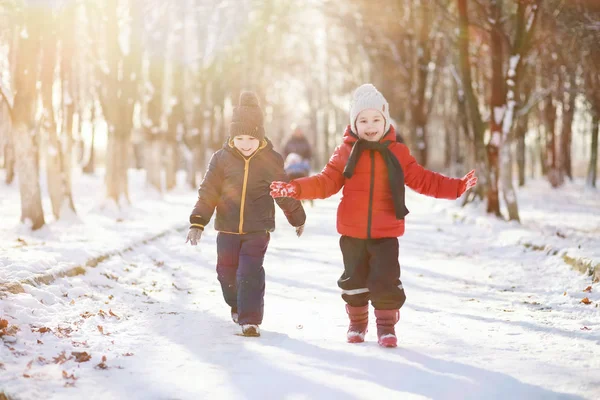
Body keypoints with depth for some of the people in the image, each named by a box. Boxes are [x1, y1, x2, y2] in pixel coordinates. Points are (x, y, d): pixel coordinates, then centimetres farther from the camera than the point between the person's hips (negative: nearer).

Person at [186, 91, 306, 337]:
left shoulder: (271, 160, -5)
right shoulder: (222, 159, -4)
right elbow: (208, 192, -2)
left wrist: (298, 218, 18)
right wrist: (197, 222, -10)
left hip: (258, 229, -2)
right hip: (228, 228, 2)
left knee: (251, 273, -12)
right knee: (227, 272, 11)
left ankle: (250, 319, -6)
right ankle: (237, 305, 39)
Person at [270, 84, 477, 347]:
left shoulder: (397, 153, 2)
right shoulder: (346, 152, 1)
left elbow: (422, 180, 6)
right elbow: (326, 182, 1)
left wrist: (457, 187, -2)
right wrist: (295, 189, -13)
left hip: (385, 233, -1)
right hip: (352, 232, 1)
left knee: (386, 280, -7)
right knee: (354, 280, 11)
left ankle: (386, 325, 10)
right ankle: (357, 322, 30)